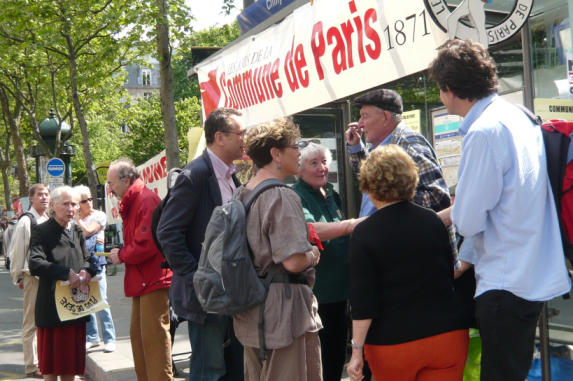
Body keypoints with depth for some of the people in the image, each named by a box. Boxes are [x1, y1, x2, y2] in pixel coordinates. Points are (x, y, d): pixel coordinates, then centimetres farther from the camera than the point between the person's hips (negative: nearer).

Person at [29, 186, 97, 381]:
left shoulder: (77, 231, 14)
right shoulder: (41, 231, -6)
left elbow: (87, 259, 14)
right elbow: (35, 264, -19)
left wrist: (87, 270, -10)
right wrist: (66, 273, -25)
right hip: (51, 305, -5)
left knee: (71, 365, 10)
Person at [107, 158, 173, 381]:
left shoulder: (146, 200, -15)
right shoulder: (131, 203, 18)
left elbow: (147, 245, -21)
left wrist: (121, 256, -8)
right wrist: (120, 252, 7)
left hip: (153, 281, -11)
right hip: (141, 282, 11)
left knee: (154, 337, -8)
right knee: (138, 335, 15)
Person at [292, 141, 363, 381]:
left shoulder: (330, 193, 11)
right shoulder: (297, 197, -14)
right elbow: (308, 230, -35)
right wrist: (349, 225, -44)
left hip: (338, 287, 8)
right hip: (315, 293, -8)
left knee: (337, 352, 16)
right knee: (321, 361, -4)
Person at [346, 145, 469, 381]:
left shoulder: (363, 234, -10)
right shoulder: (433, 221, 2)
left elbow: (363, 301, -13)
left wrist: (356, 350, -8)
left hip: (392, 344, -2)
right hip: (447, 335, 3)